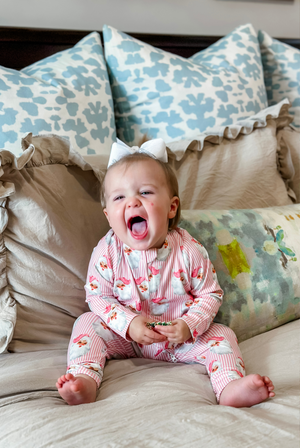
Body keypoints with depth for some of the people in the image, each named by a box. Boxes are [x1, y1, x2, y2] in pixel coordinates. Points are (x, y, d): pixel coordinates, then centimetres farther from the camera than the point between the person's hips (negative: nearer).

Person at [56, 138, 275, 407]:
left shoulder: (188, 251, -17)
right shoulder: (107, 252, -15)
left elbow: (211, 294, -8)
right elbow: (98, 296, -8)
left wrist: (188, 326, -25)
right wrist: (128, 323, -24)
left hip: (181, 337, 0)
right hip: (126, 335, 1)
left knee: (221, 335, -18)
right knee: (88, 323, -17)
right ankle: (84, 380, -29)